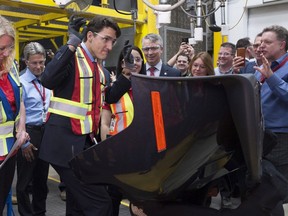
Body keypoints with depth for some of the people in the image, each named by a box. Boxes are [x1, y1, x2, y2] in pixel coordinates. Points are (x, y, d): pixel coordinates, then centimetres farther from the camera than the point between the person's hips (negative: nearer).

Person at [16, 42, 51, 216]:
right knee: (25, 179, 6)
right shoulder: (22, 83, -13)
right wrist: (24, 142, -13)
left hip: (46, 132, 6)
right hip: (29, 132, -6)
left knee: (42, 176, 18)